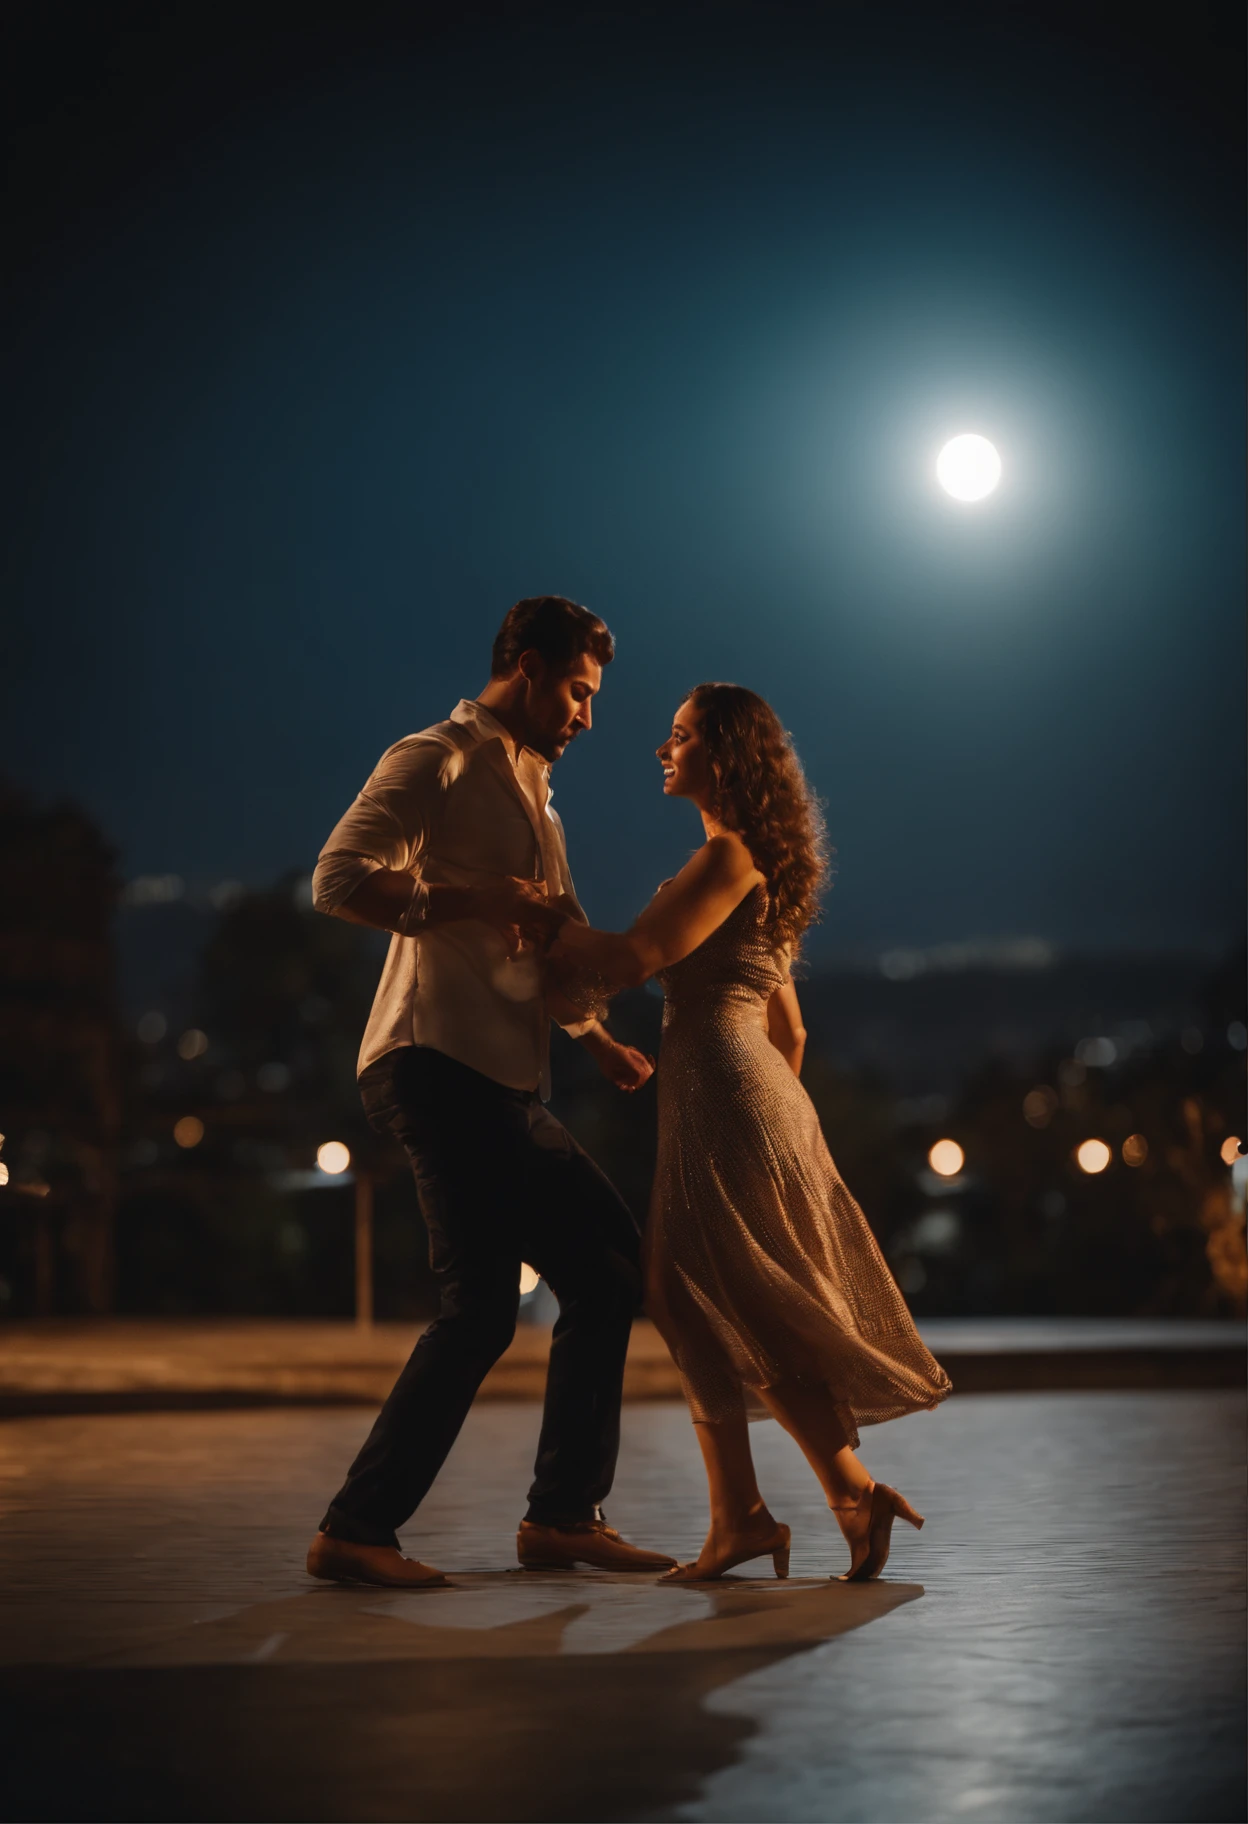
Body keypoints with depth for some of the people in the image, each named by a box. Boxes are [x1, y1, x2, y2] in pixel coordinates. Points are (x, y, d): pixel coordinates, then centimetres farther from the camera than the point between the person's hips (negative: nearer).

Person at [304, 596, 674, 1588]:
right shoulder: (437, 762, -2)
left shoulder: (532, 793, 27)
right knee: (483, 1304, -15)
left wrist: (598, 1038, 16)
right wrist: (473, 897, -20)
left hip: (508, 1089, 10)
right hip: (437, 1066, -10)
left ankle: (563, 1514, 16)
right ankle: (355, 1529, -9)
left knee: (608, 1266, 11)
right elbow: (339, 878, -16)